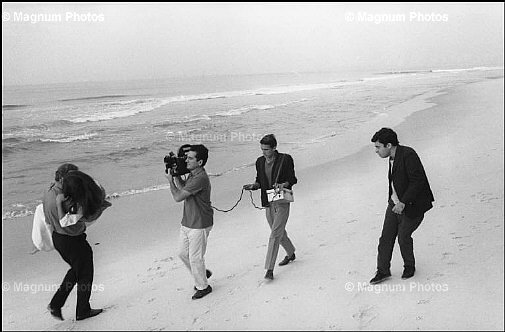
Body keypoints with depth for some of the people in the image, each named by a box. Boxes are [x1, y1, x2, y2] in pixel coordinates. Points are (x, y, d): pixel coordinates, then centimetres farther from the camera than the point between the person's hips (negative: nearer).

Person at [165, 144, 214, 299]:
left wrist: (170, 180, -8)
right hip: (186, 223, 9)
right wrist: (176, 175, 3)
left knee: (195, 258, 4)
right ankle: (202, 273, 40)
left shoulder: (200, 178, -26)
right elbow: (183, 187, 17)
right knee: (183, 253, 19)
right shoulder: (192, 174, 4)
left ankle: (203, 287, 26)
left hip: (199, 225, -9)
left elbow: (178, 197, -23)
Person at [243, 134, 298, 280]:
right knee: (279, 232, 19)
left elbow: (292, 179, -4)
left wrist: (284, 184, -24)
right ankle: (291, 254, 44)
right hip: (268, 202, 6)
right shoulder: (260, 162, 4)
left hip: (282, 202, -6)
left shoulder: (285, 159, -10)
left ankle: (269, 268, -7)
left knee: (275, 234, -10)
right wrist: (253, 185, -8)